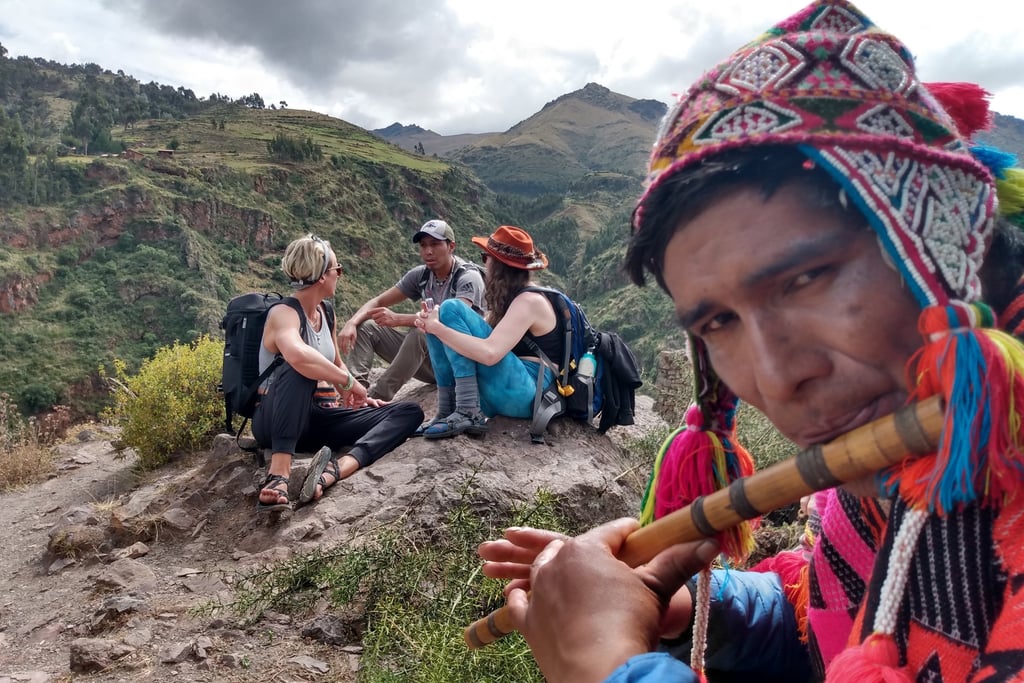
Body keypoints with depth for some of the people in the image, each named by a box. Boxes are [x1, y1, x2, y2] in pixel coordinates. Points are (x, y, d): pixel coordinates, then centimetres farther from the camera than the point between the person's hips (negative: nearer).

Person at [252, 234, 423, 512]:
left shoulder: (325, 310, 9)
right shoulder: (283, 313, -16)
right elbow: (297, 355, -41)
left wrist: (358, 396, 8)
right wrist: (349, 383, -30)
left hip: (318, 418, 8)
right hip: (277, 421, -8)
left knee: (409, 412, -6)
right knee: (301, 368, -38)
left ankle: (333, 470, -32)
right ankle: (277, 476, -43)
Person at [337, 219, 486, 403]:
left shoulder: (469, 277, -15)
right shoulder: (421, 275, 4)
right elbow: (378, 301, 5)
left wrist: (398, 319, -40)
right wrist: (351, 323, -16)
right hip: (427, 354, 7)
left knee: (420, 333, -37)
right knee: (365, 327, -4)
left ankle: (376, 398, -31)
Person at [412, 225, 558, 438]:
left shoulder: (529, 301, -14)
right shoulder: (509, 297, 17)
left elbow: (490, 353, -27)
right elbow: (477, 339, 13)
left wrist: (437, 327, -18)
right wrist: (433, 324, -4)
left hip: (527, 394, -9)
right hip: (501, 395, 10)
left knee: (452, 309, -16)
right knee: (440, 328, 5)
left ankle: (468, 413, -22)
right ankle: (447, 413, -6)